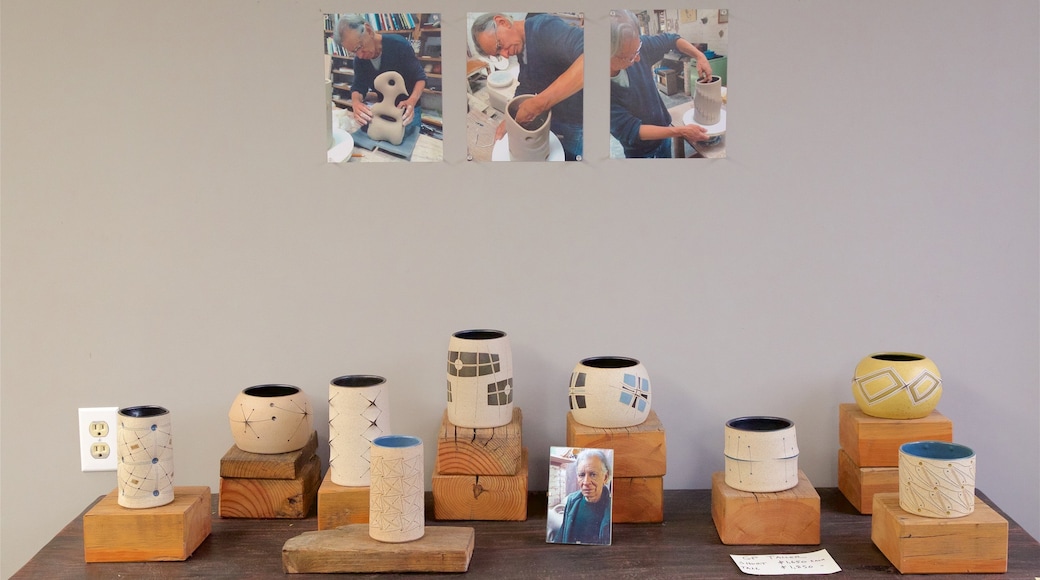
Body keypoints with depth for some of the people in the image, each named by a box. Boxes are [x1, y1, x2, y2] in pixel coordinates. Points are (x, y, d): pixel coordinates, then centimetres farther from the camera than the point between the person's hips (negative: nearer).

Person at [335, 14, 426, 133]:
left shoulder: (399, 45, -26)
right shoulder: (360, 59, -11)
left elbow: (420, 78, -21)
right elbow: (358, 87, -10)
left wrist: (412, 101, -41)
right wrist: (356, 102, -36)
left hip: (407, 111, -4)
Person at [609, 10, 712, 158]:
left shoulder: (635, 46, -21)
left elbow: (670, 39, -1)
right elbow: (631, 130, -31)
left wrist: (699, 56, -15)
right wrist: (680, 131, -34)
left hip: (663, 134, 5)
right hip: (640, 152, -5)